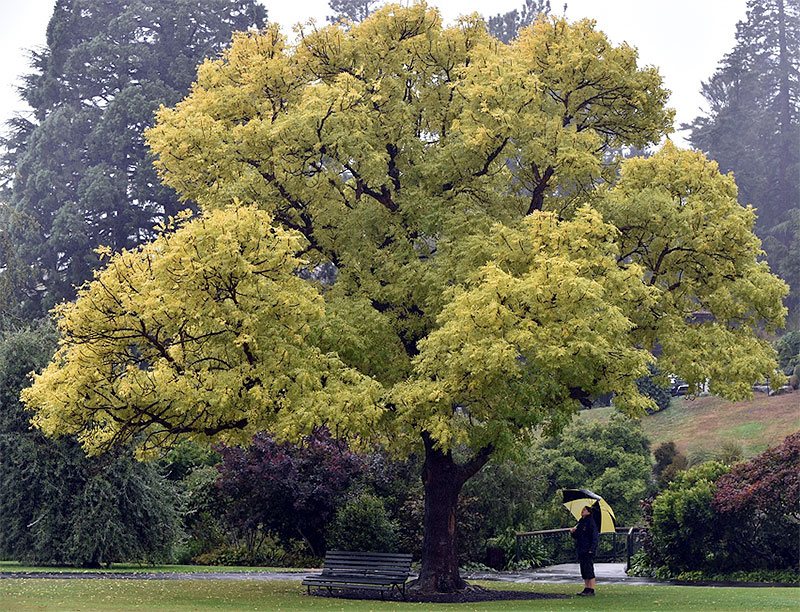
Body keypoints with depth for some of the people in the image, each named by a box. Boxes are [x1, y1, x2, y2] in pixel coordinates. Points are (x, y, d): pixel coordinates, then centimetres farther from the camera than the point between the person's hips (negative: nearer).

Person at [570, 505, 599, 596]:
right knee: (584, 571, 11)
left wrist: (591, 549, -20)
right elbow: (577, 536, 23)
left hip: (588, 551, -9)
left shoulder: (591, 522, -10)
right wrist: (573, 532, 2)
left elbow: (595, 537, -14)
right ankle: (586, 588, 16)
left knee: (589, 571, -7)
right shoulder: (581, 522, 17)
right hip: (581, 550, 9)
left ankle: (591, 590, -5)